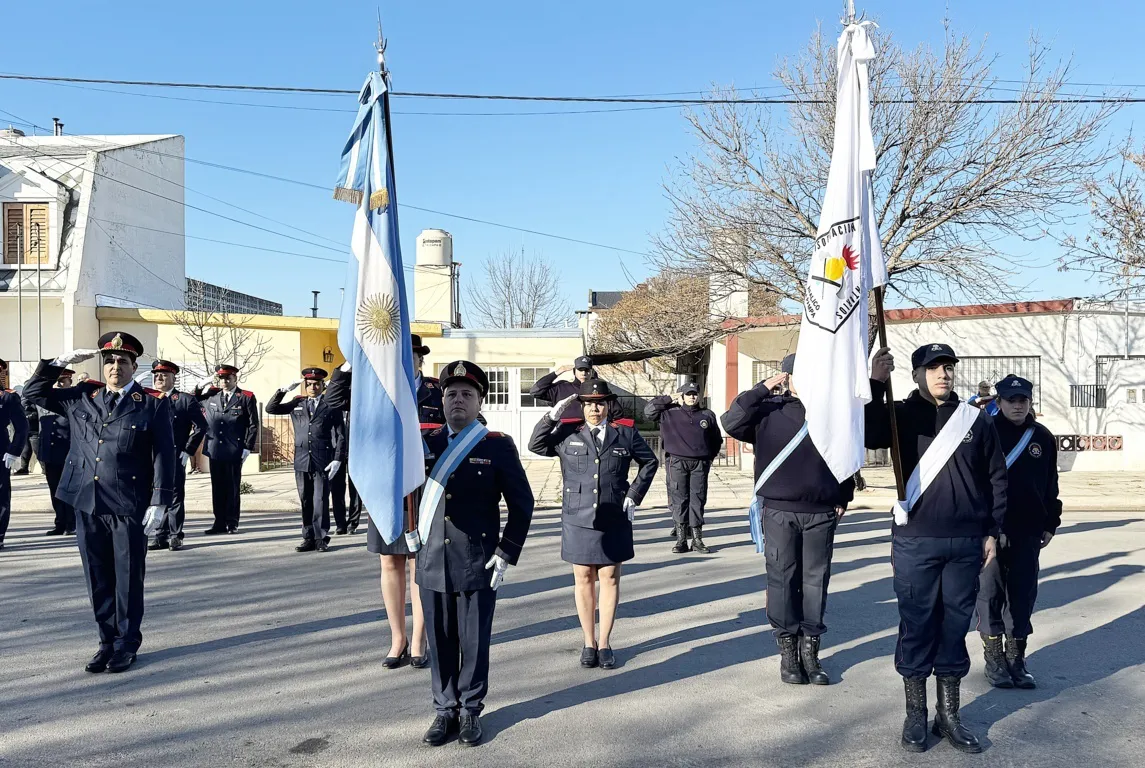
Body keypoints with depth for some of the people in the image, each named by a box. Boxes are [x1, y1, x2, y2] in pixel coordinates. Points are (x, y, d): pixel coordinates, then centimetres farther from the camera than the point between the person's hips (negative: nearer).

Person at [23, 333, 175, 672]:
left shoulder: (152, 405, -3)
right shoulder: (82, 398, 10)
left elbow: (164, 456, -5)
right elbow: (34, 392, 18)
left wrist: (159, 503, -11)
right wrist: (61, 362, 4)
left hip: (129, 508, -4)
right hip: (88, 506, 4)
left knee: (128, 579, 6)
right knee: (98, 580, 12)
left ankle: (127, 645, 19)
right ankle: (108, 641, 25)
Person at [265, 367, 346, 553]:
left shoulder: (331, 406, 2)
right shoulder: (297, 404, 13)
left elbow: (340, 435, 0)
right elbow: (271, 409, 11)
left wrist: (337, 460, -9)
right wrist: (285, 389, -1)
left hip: (323, 462, -3)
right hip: (301, 461, 4)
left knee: (321, 501, -2)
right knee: (305, 502, 8)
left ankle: (321, 538, 6)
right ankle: (309, 539, 15)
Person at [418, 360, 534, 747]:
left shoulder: (498, 446, -3)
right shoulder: (426, 444, 6)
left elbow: (522, 504, -2)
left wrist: (506, 553, -6)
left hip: (478, 566, -2)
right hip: (433, 564, 3)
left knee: (475, 642, 8)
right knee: (440, 642, 12)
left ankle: (470, 711, 27)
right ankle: (445, 710, 28)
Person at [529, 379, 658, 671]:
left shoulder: (625, 434, 4)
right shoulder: (567, 434, 3)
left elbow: (650, 462, 15)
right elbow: (536, 445, -4)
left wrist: (634, 495, 6)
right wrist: (552, 416, -13)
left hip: (613, 520, 0)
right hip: (578, 519, 0)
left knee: (609, 579, 6)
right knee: (583, 578, 7)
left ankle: (605, 643, 17)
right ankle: (589, 642, 19)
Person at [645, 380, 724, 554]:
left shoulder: (708, 415, 13)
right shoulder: (669, 413, 6)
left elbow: (717, 440, 21)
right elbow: (648, 411, 1)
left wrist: (710, 457, 14)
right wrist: (668, 398, 2)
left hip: (700, 464, 2)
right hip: (677, 462, -2)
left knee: (698, 500, 2)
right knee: (679, 500, -2)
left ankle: (697, 539, 7)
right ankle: (681, 538, 2)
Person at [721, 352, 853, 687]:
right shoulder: (768, 409, 1)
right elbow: (731, 423, -12)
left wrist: (843, 497, 12)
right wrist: (762, 388, -12)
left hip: (821, 513, 2)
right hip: (779, 512, -2)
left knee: (816, 581, 6)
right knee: (782, 580, 4)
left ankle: (810, 650, 17)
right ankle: (787, 650, 15)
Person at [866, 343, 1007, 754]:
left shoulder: (976, 419, 6)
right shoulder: (902, 415, 0)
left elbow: (996, 478, 10)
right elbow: (870, 436, -21)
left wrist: (992, 531, 6)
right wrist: (876, 384, -28)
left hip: (966, 544, 2)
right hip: (915, 542, -2)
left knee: (955, 628, 11)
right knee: (916, 627, 6)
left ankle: (949, 715, 24)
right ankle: (915, 715, 19)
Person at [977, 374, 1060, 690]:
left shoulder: (1043, 437, 8)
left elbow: (1050, 484, 14)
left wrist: (1050, 523, 13)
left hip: (1028, 531, 4)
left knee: (1023, 594, 9)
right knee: (991, 594, 3)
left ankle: (1016, 659, 20)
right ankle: (994, 659, 15)